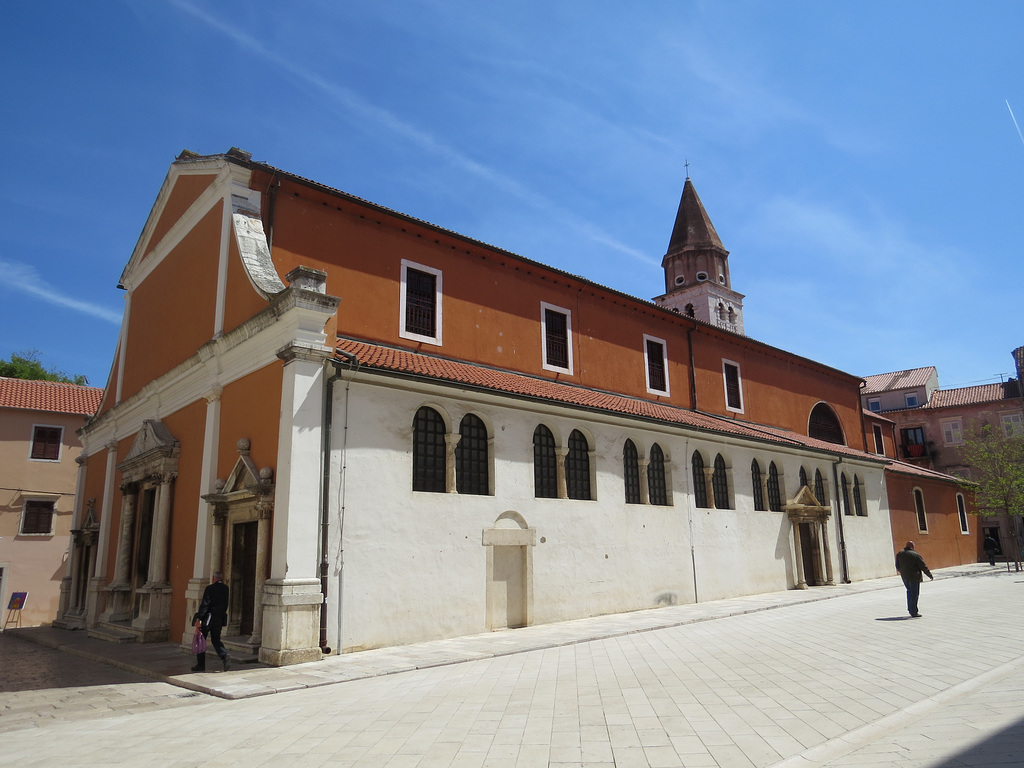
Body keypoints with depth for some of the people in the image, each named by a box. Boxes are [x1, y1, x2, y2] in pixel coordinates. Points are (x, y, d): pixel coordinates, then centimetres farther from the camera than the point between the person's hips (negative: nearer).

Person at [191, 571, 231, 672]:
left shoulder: (210, 588, -11)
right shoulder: (225, 589, 5)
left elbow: (205, 604, -17)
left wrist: (199, 619, -18)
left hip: (207, 618, -5)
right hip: (219, 619, 5)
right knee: (216, 640, 14)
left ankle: (200, 665, 13)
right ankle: (224, 656, -10)